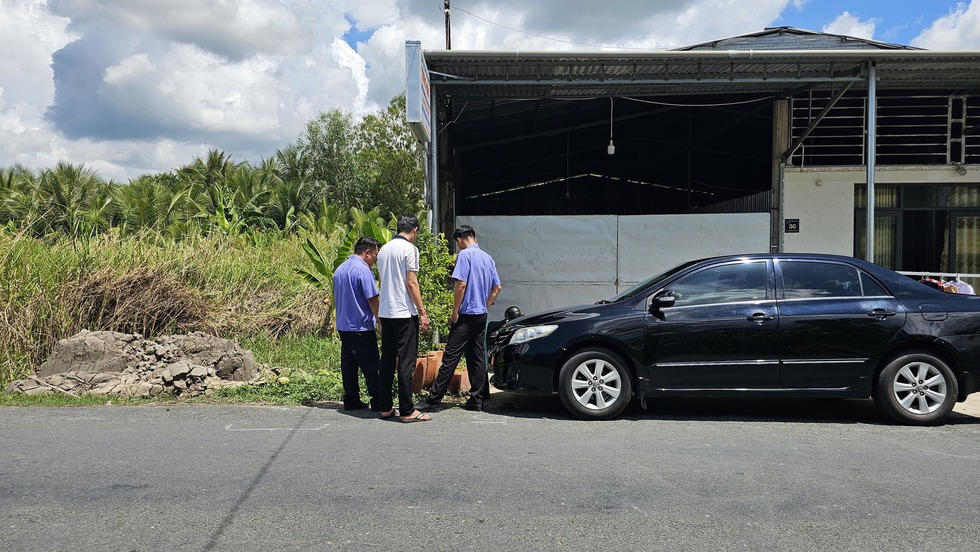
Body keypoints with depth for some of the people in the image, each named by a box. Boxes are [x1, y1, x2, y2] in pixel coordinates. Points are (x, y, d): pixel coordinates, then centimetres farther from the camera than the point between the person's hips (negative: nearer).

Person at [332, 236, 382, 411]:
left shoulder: (339, 269, 14)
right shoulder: (363, 270, -14)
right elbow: (372, 301, -15)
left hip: (342, 325, 8)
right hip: (361, 327, -8)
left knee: (348, 364, 11)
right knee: (371, 365, -3)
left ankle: (351, 400, 15)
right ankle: (378, 401, -1)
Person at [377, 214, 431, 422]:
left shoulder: (384, 249, 14)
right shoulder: (409, 249, -9)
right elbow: (411, 283, -15)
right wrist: (422, 312, -11)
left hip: (385, 312, 8)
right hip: (404, 313, -8)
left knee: (387, 360, 11)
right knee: (406, 362, -4)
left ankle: (386, 407, 16)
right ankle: (407, 411, -2)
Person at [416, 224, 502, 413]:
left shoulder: (465, 255, -10)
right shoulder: (488, 258, 13)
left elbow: (461, 284, -18)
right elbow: (497, 287, 17)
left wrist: (455, 311, -11)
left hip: (466, 314, -8)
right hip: (482, 315, 8)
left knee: (451, 357, -7)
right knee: (477, 358, 9)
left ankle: (434, 399, -5)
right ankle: (477, 400, 11)